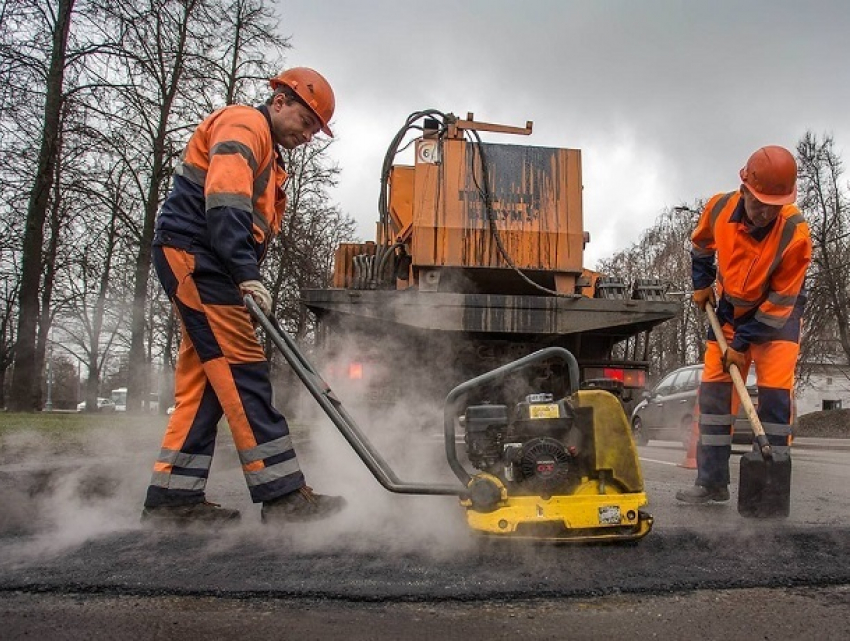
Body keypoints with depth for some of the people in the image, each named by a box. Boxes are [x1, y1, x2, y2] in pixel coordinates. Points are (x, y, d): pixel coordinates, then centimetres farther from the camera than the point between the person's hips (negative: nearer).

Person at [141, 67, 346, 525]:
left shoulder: (268, 159, 28)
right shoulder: (243, 125, -4)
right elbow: (224, 202, -20)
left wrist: (245, 279, 9)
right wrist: (247, 275, -27)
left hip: (197, 264, 10)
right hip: (191, 252, -10)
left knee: (201, 382, 5)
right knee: (242, 370, -15)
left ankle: (172, 497, 7)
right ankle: (283, 494, -16)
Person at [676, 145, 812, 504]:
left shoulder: (795, 234, -29)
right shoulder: (719, 208, -19)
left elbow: (779, 302, -22)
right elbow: (701, 245, 7)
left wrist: (742, 344, -19)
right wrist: (701, 284, 3)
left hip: (778, 313, -3)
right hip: (729, 307, 4)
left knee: (776, 391, -13)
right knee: (714, 387, 0)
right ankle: (711, 481, 8)